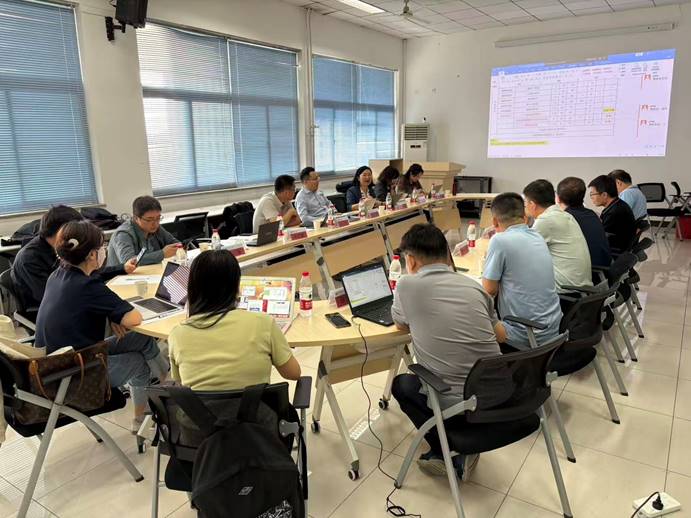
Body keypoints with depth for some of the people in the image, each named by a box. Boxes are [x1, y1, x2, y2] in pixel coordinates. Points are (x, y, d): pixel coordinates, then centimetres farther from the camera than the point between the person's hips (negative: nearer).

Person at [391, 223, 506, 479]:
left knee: (401, 384, 24)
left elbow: (401, 325, 11)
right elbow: (500, 334, 18)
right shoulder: (473, 285, 3)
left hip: (460, 405, -5)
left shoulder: (408, 284, -10)